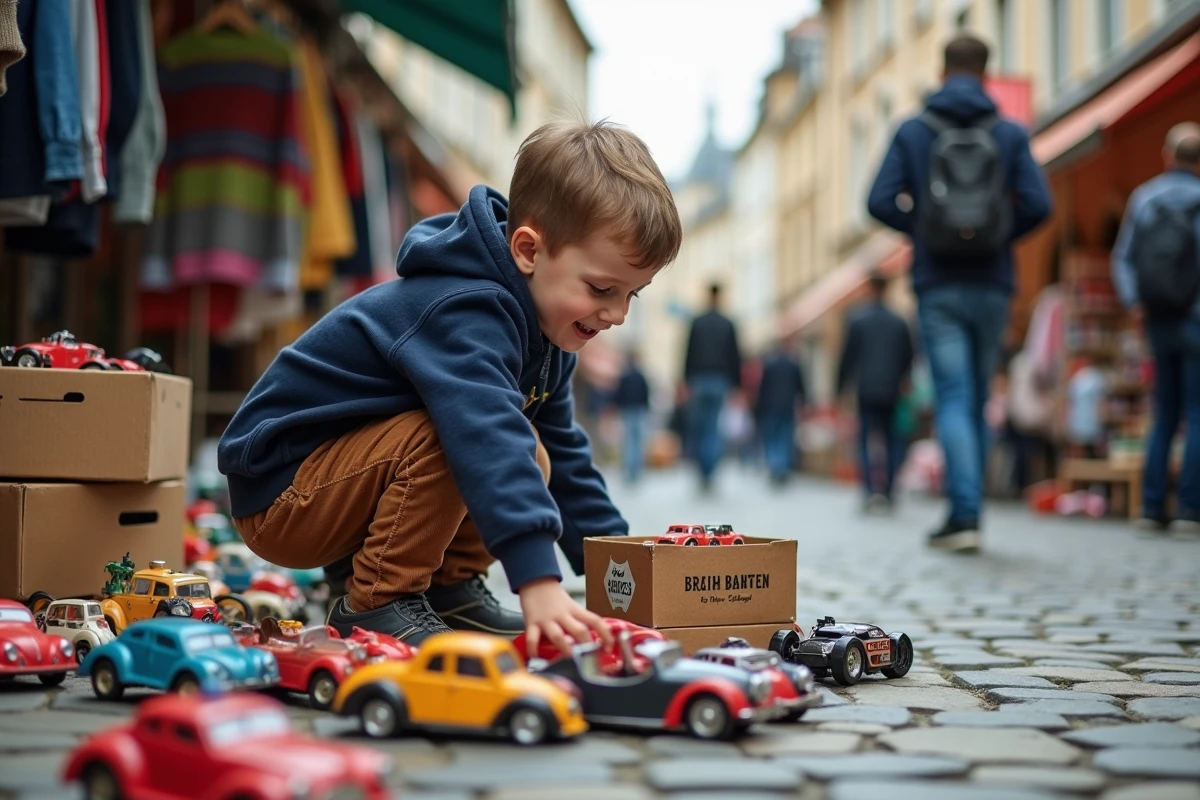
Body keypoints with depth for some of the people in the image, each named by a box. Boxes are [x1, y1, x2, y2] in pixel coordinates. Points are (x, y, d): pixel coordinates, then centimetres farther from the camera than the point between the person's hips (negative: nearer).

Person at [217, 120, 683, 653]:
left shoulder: (543, 329, 4)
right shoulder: (462, 314, -29)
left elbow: (563, 452, 14)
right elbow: (487, 439, -44)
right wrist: (537, 581, -53)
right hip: (278, 494, -9)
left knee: (528, 453, 0)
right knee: (446, 436, -31)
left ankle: (448, 588, 3)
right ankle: (375, 607, -18)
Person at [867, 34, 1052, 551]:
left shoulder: (913, 132, 1)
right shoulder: (1010, 135, 3)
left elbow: (881, 203, -6)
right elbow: (1037, 204, -7)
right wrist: (1001, 234, 11)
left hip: (937, 287, -2)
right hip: (991, 288, 2)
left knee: (954, 400, -4)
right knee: (978, 402, 12)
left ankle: (965, 515, -17)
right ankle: (965, 515, 18)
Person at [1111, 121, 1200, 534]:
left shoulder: (1143, 197, 5)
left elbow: (1122, 257, 2)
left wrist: (1134, 303, 2)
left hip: (1158, 320, 4)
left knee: (1164, 415, 11)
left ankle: (1152, 507, 6)